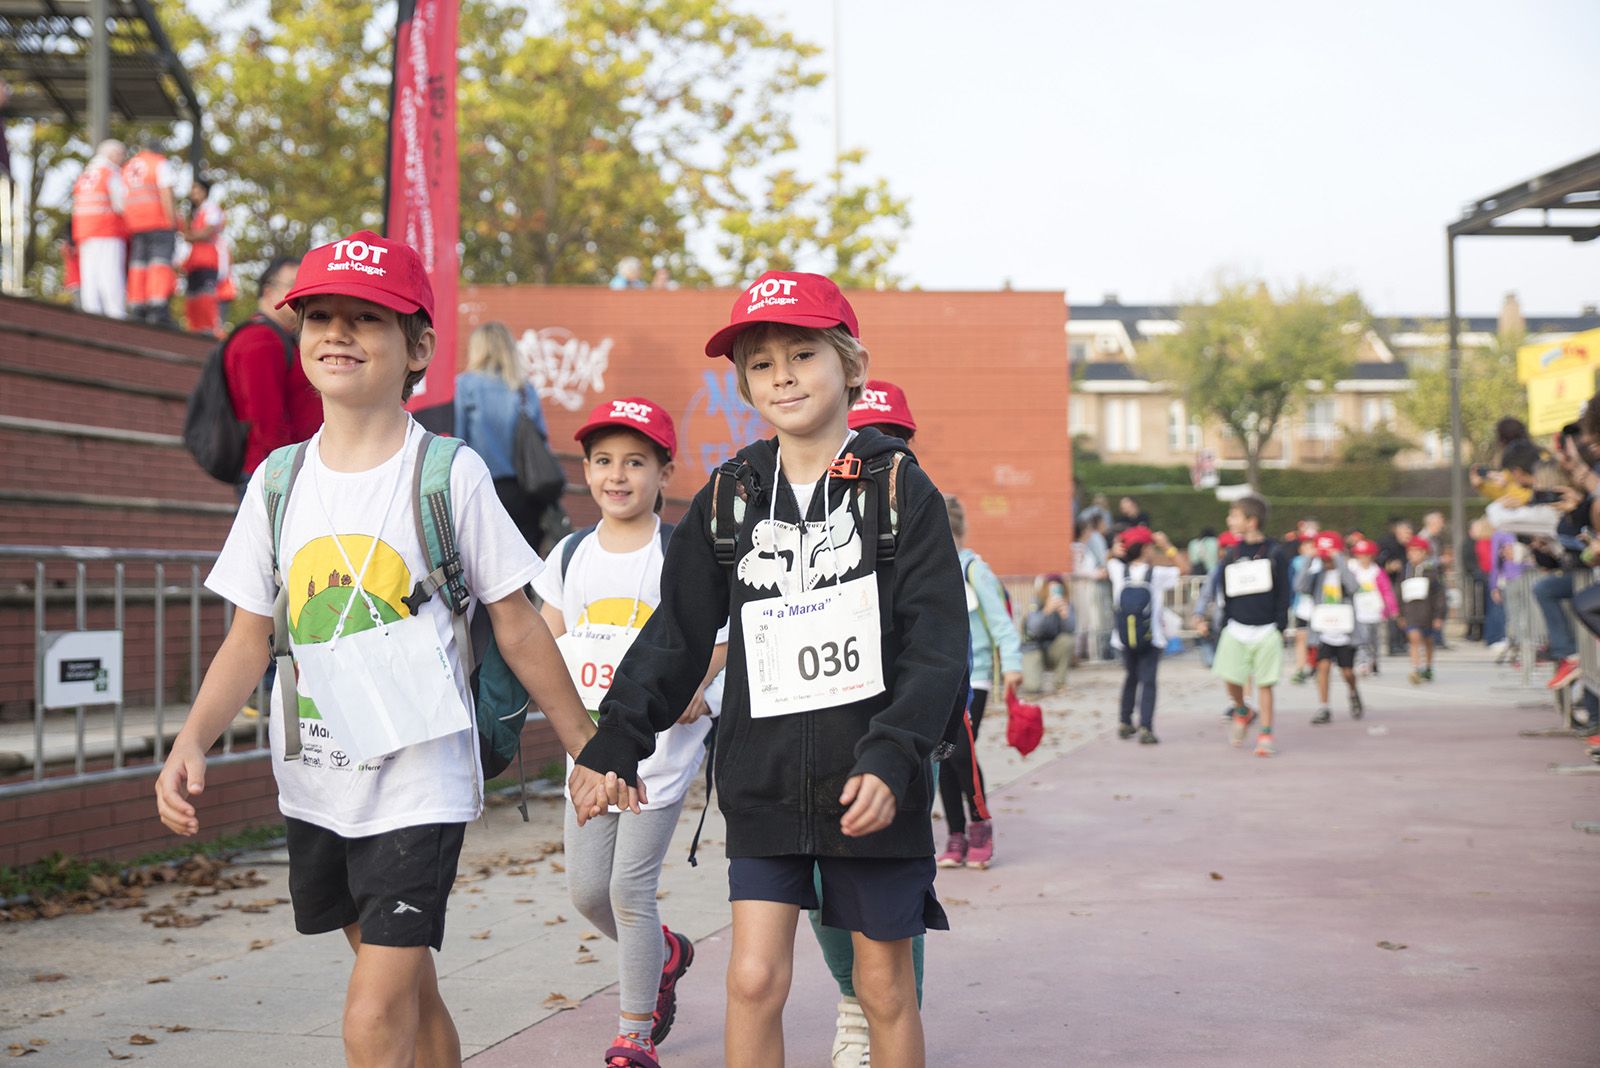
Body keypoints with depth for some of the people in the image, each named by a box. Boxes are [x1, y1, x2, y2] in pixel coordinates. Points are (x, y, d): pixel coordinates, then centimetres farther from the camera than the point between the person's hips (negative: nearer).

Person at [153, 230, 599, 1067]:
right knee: (408, 994, 18)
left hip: (420, 783, -5)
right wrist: (191, 743, -8)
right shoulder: (280, 480, 4)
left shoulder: (449, 474, -7)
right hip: (316, 785, 5)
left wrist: (588, 748, 3)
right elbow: (251, 635, 7)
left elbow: (517, 627, -1)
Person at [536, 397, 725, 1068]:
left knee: (630, 888, -5)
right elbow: (547, 639, 15)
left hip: (660, 746, -5)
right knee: (586, 889, 7)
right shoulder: (571, 555, 6)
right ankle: (665, 954, 38)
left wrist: (696, 682, -15)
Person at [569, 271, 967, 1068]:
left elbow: (938, 648, -8)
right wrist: (613, 747, 2)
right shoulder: (728, 498, 6)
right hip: (763, 783, 2)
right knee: (754, 979, -3)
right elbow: (676, 636, 10)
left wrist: (891, 760, -20)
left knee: (885, 988, 8)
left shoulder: (899, 489, -4)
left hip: (872, 788, -2)